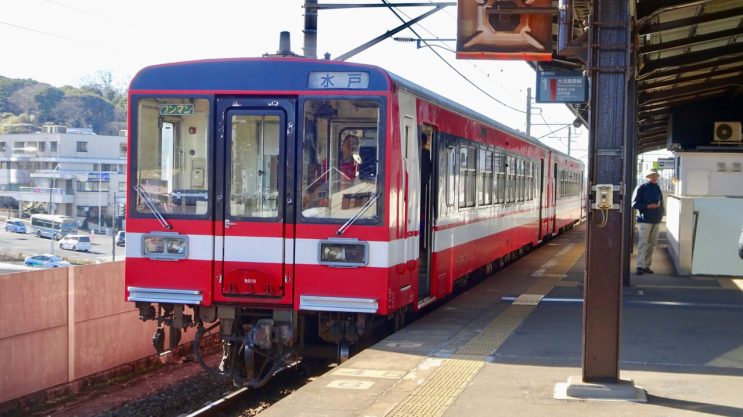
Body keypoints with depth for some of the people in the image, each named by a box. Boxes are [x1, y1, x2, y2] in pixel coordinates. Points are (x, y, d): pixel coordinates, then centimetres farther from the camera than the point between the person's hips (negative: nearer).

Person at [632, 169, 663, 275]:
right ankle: (640, 266, -11)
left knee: (651, 245, 6)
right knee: (643, 244, -10)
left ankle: (647, 266, 12)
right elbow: (634, 204, -7)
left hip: (656, 221, 6)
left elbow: (661, 202, 24)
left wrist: (660, 212, 10)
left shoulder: (658, 189, 15)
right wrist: (648, 206, -16)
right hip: (645, 220, -6)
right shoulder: (641, 188, -2)